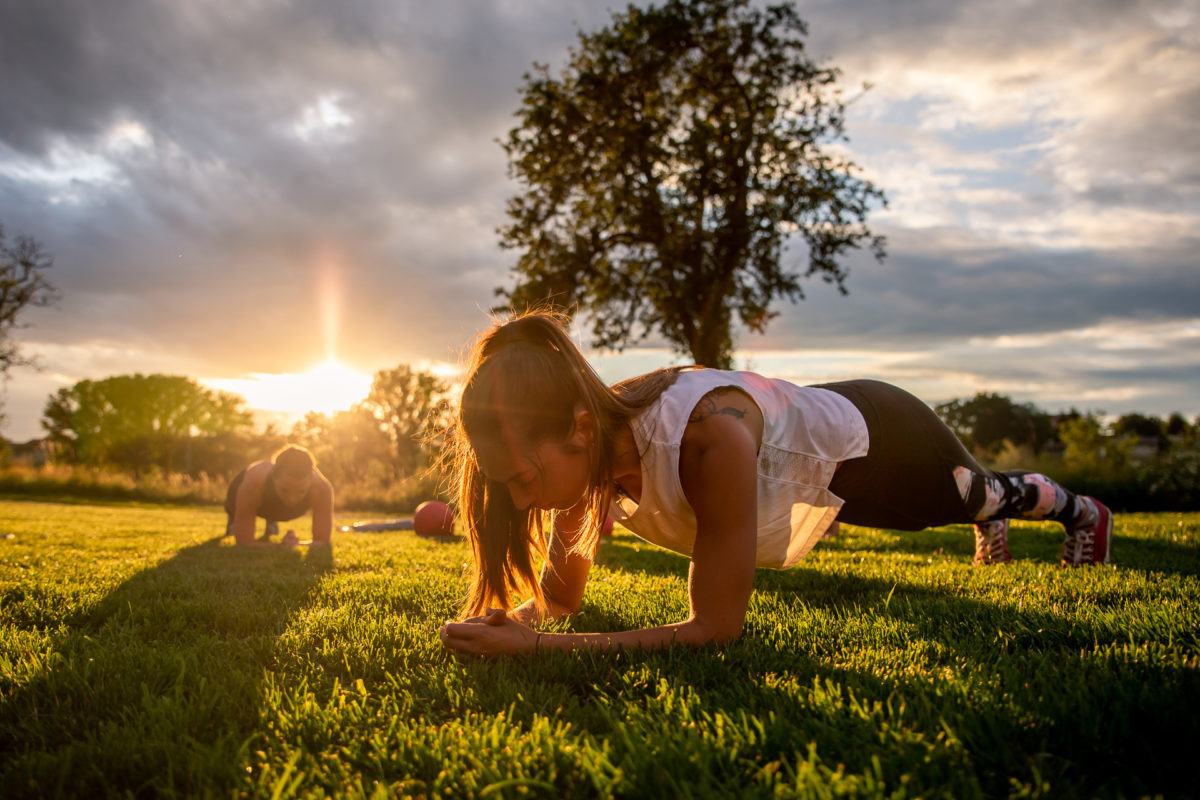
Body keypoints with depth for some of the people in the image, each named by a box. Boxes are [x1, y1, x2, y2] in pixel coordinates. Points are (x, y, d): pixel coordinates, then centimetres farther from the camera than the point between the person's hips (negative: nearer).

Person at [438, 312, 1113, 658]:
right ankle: (995, 520, 76)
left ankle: (1081, 509, 68)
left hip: (873, 436, -4)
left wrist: (537, 648, -50)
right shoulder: (588, 449, -28)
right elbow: (562, 596, -14)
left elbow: (717, 628, -45)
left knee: (972, 496, 32)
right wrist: (511, 621, -37)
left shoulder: (707, 437, -50)